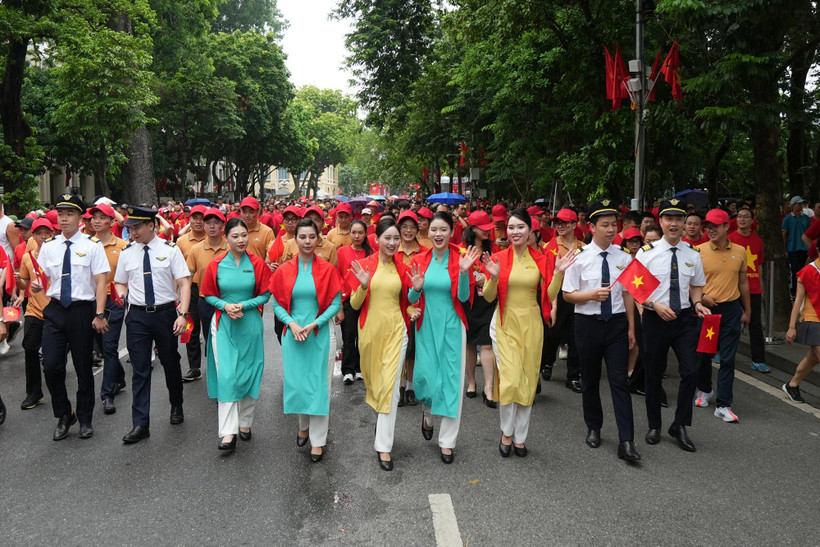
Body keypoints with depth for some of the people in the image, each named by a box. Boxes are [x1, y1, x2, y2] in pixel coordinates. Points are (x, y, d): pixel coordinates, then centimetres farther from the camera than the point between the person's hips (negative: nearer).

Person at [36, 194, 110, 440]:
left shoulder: (92, 246, -4)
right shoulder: (48, 246, 7)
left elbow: (101, 282, -9)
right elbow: (43, 279, 13)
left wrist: (99, 314, -17)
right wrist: (37, 286, -11)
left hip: (83, 310, -3)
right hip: (55, 310, 3)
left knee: (83, 367, 8)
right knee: (51, 366, -3)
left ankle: (85, 419, 26)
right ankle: (63, 416, 19)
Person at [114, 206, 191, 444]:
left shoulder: (169, 249, -4)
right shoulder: (127, 252, 5)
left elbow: (184, 283, -7)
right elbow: (120, 282, 17)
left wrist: (182, 314, -16)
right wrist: (121, 292, -8)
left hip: (165, 313, -2)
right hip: (137, 315, 2)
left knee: (171, 364, 14)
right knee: (140, 370, 1)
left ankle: (177, 407, 37)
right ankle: (140, 424, 6)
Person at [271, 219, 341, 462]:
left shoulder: (328, 269, -3)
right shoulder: (283, 270, 1)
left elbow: (336, 304, -5)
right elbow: (277, 304, 3)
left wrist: (314, 324, -15)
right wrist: (292, 323, -14)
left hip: (321, 333, -2)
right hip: (293, 333, 2)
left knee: (319, 384, 2)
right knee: (296, 382, 9)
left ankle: (318, 440, 14)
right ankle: (304, 425, 35)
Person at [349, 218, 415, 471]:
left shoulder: (402, 268, 3)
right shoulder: (364, 265, -4)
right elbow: (354, 304, -4)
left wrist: (412, 311, -8)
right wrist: (363, 286, -22)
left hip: (395, 329, 0)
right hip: (370, 328, 0)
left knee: (390, 385, -6)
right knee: (373, 378, 18)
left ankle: (383, 445, 1)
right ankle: (384, 417, 49)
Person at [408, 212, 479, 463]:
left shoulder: (461, 258, -5)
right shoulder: (419, 260, 1)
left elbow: (464, 297, -9)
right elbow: (412, 299, 6)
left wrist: (464, 272, -24)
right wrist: (416, 288, -16)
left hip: (451, 327, -2)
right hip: (426, 326, 2)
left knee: (451, 379, 1)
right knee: (426, 375, 4)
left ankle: (447, 441, 15)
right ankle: (426, 413, 40)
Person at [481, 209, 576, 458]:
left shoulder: (541, 260, 2)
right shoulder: (498, 258, -3)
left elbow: (549, 296, 2)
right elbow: (488, 297, -2)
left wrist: (558, 273, -11)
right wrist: (493, 277, -20)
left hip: (531, 325, 2)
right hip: (505, 324, -2)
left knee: (528, 381, 8)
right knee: (510, 379, -10)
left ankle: (520, 436, 23)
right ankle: (506, 432, 14)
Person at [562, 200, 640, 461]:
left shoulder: (624, 258, 2)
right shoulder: (579, 257, -5)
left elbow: (628, 294, 7)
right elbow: (567, 294, -2)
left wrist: (631, 327, 5)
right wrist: (592, 295, -19)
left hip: (617, 324, 1)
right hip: (588, 323, -1)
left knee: (620, 381, -4)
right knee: (590, 380, 13)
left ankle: (626, 442, -1)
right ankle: (593, 428, 33)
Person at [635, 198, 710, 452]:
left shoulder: (693, 254, 4)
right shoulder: (647, 252, -5)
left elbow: (696, 286, 16)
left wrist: (698, 304, -4)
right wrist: (655, 305, -19)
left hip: (685, 318, 2)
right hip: (655, 318, -2)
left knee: (690, 371, -8)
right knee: (653, 374, 10)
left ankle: (680, 426, 11)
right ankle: (654, 426, 28)